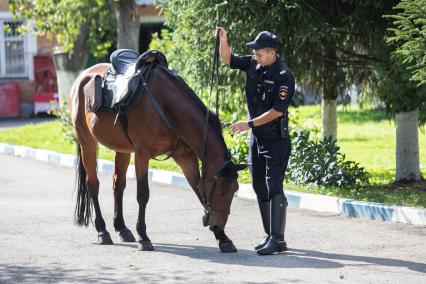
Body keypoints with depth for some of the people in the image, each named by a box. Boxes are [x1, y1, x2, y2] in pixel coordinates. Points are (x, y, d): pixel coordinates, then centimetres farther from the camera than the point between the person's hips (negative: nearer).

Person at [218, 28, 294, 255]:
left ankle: (277, 240, -13)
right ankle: (270, 235, 20)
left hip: (276, 140, -8)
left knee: (274, 187, -12)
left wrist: (249, 124, -23)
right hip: (256, 138, 8)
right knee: (259, 187, 11)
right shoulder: (253, 64, 3)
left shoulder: (283, 76, -17)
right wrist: (223, 40, -4)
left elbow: (277, 111, -21)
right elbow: (227, 59, 15)